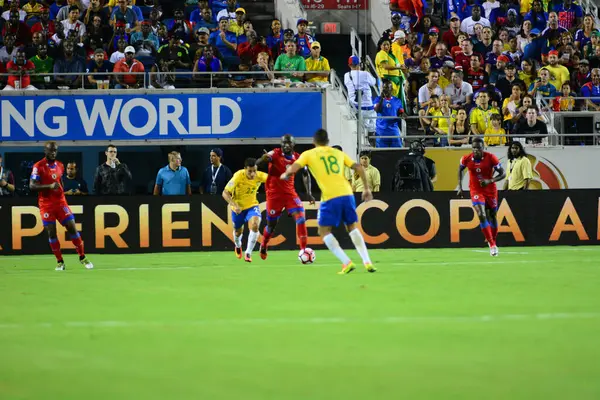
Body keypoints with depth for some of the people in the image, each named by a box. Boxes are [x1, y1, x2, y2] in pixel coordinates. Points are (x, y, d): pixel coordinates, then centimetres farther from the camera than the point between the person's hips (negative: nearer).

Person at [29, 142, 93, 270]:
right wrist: (49, 186, -27)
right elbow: (32, 186, -16)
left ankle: (82, 257, 9)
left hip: (60, 201, 4)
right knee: (51, 233, -3)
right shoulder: (38, 166, -8)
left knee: (72, 228, -2)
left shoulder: (60, 166, 9)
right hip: (46, 204, -4)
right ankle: (60, 262, 8)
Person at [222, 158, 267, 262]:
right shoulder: (238, 176, -27)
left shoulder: (259, 176, -19)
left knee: (255, 225, -27)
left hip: (252, 205, 1)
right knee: (238, 232, 18)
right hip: (238, 207, -1)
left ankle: (248, 253, -13)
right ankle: (238, 246, 56)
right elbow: (225, 193, -23)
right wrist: (234, 205, -35)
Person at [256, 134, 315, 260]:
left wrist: (309, 193, 3)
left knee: (300, 217, -15)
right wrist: (263, 159, -50)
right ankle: (263, 246, 36)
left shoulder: (298, 158, -2)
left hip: (290, 193, 3)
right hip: (274, 193, -3)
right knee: (271, 224, 6)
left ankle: (303, 249, -12)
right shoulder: (275, 154, -14)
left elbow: (305, 174, 12)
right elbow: (257, 164, -26)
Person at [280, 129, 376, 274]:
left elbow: (292, 169, -2)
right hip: (347, 194, 4)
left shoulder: (308, 154, 8)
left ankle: (346, 262, -8)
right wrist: (367, 188, 21)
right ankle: (367, 261, 8)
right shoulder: (338, 153, 19)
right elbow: (359, 168, 15)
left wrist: (285, 175, 21)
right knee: (353, 228, 21)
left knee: (324, 231, 8)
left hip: (330, 197, -4)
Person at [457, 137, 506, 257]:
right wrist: (460, 186, 4)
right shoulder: (466, 159, -13)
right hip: (476, 190, 0)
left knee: (492, 216, 11)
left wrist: (490, 181, -30)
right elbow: (460, 169, 9)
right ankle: (492, 245, -16)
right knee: (481, 215, -19)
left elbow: (503, 174, -14)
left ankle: (493, 241, 35)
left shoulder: (491, 158, -18)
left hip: (490, 190, 0)